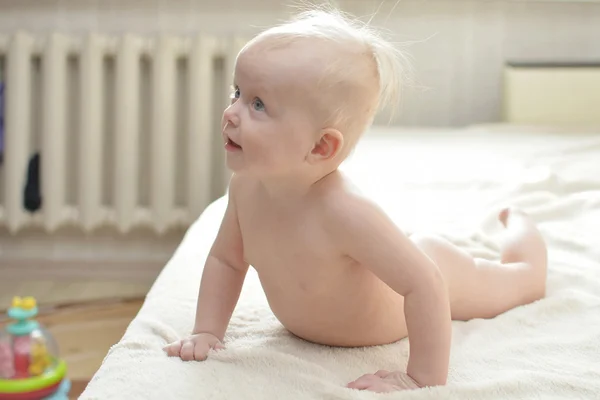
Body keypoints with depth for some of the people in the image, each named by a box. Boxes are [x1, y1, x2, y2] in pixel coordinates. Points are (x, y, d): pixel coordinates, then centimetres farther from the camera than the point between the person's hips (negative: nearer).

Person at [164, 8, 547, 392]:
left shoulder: (345, 212, -47)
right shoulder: (247, 186, -26)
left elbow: (426, 284, -43)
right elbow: (226, 259, -9)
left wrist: (423, 379, -43)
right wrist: (207, 332, -16)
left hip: (427, 269, -4)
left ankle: (517, 223, 51)